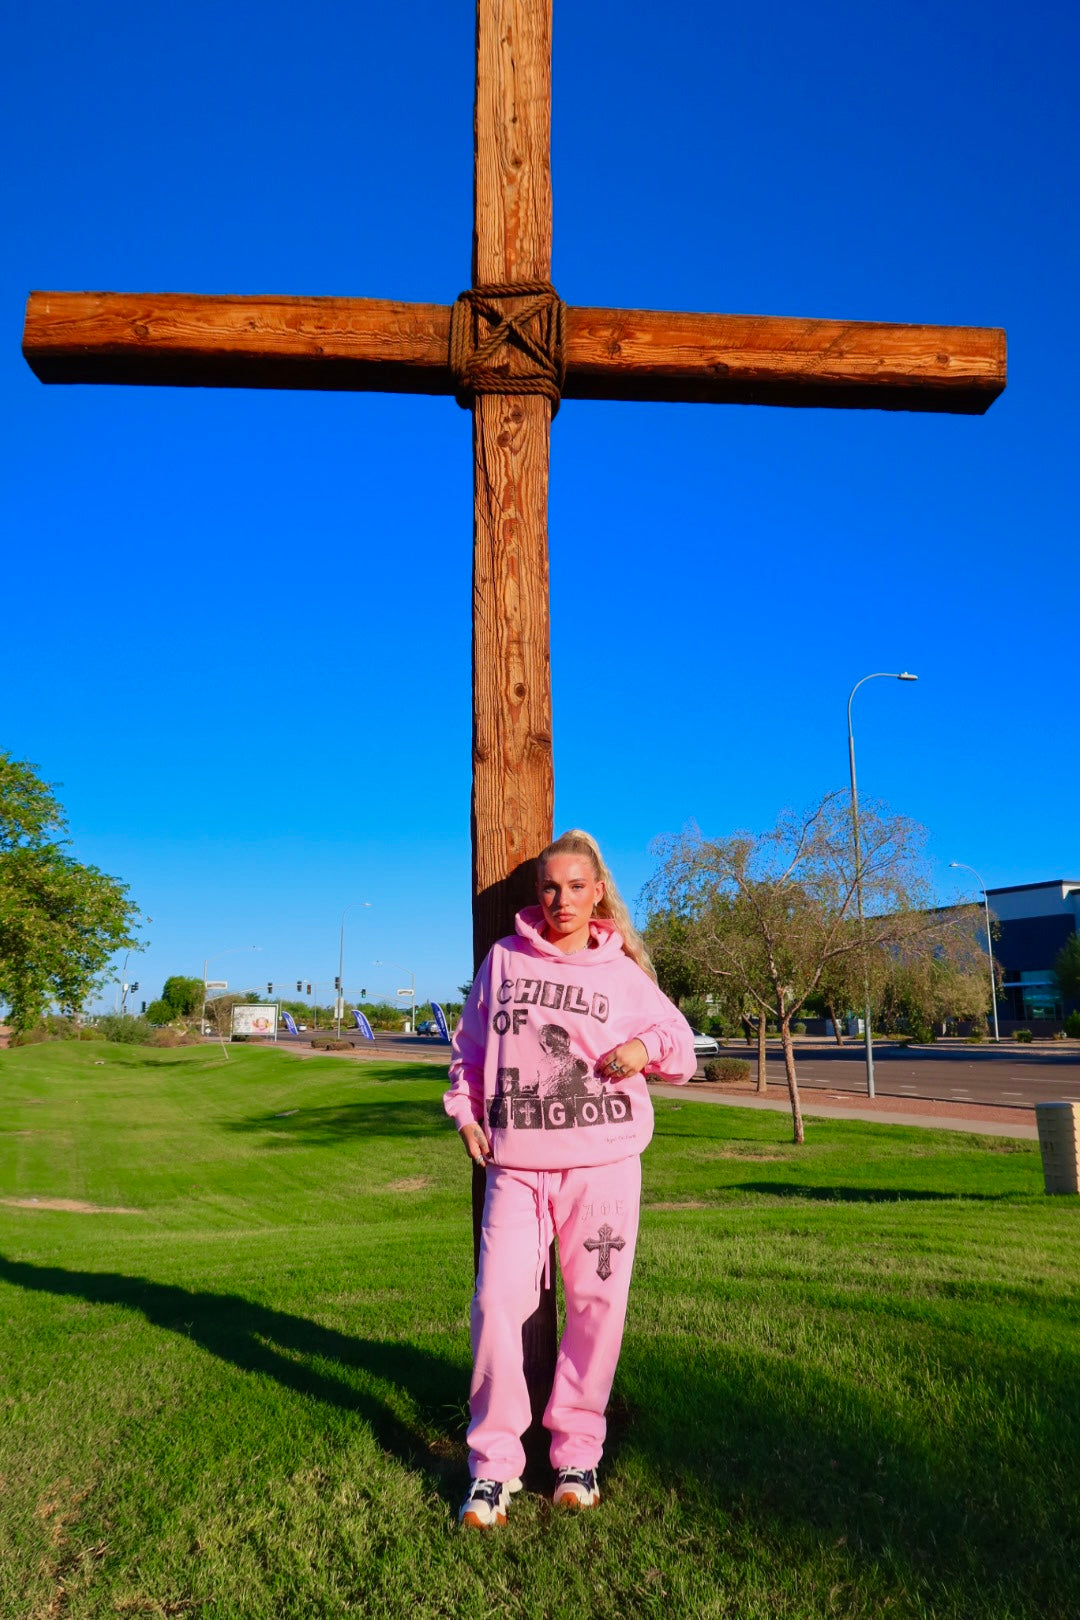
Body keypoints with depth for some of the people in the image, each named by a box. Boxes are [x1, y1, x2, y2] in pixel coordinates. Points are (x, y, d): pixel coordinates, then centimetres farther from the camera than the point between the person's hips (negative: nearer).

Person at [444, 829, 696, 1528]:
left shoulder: (624, 974, 5)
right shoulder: (505, 958, 7)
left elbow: (682, 1047, 15)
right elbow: (471, 1047, 16)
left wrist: (647, 1048, -7)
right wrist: (466, 1111, 3)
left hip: (605, 1163, 0)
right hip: (516, 1164, 0)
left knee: (596, 1305, 6)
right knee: (498, 1300, -8)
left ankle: (578, 1454, 24)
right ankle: (493, 1463, 8)